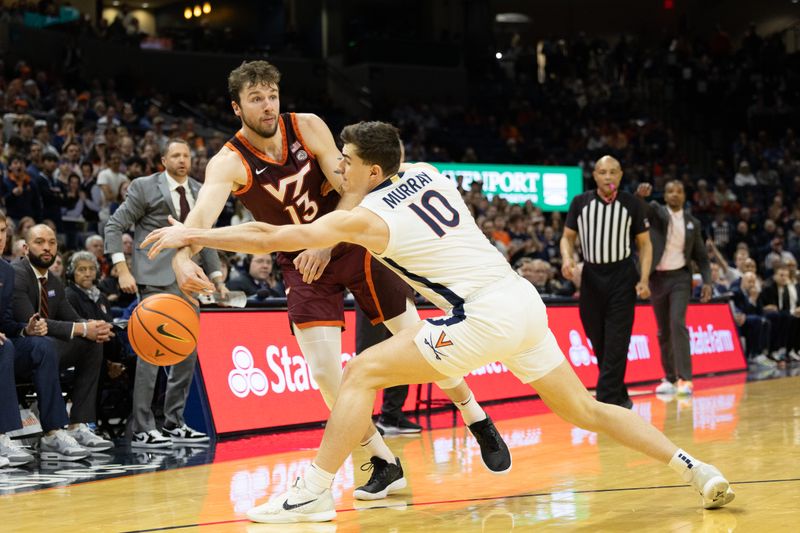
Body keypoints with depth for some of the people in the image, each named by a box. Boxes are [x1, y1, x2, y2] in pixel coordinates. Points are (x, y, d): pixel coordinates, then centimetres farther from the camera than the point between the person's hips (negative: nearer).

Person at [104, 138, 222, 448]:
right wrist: (122, 269, -13)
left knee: (187, 353, 8)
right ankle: (142, 430, -8)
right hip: (157, 279, -6)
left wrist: (217, 277, 16)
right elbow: (114, 226, -3)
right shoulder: (145, 188, -2)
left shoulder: (200, 192, 15)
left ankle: (174, 424, 17)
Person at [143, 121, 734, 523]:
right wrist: (329, 242, 31)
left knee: (363, 372, -2)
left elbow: (275, 238, -5)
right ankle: (696, 469, 13)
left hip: (486, 318, -8)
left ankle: (313, 493, -4)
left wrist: (192, 236, 2)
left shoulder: (366, 218, -5)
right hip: (525, 301, 8)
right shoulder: (428, 173, 13)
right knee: (583, 409, 18)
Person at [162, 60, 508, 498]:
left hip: (353, 244, 1)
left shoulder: (308, 127, -12)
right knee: (325, 372, -11)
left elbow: (351, 190, -12)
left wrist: (325, 244, -27)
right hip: (302, 265, 0)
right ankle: (384, 465, 7)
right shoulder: (229, 163, -18)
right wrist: (182, 257, -58)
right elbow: (202, 215, -36)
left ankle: (478, 421, 27)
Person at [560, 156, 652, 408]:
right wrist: (567, 258, -13)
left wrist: (644, 279, -8)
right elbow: (568, 237, 9)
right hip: (591, 277, 3)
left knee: (616, 344, -10)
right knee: (599, 344, 7)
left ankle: (606, 403, -11)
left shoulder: (633, 204, -1)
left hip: (622, 277, -3)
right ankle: (620, 398, 22)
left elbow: (644, 243, 3)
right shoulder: (580, 203, 3)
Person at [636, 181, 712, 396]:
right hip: (657, 277, 1)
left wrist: (707, 282, -2)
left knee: (677, 323, -19)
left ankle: (684, 379, -21)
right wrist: (640, 195, -44)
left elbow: (701, 256, 11)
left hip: (680, 277, -1)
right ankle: (670, 378, 20)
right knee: (663, 331, 7)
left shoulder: (693, 223, 5)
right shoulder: (655, 211, 0)